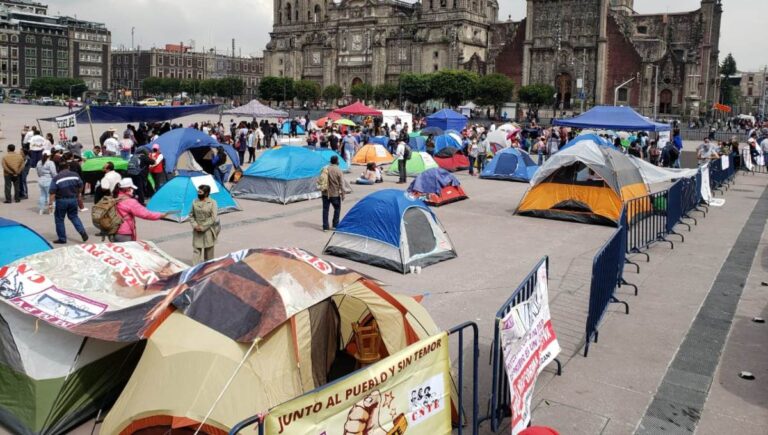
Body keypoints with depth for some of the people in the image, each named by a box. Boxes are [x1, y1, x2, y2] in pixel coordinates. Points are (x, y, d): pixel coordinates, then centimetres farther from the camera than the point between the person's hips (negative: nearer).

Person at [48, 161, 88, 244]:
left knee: (59, 219, 11)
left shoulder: (56, 178, -11)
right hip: (73, 199, 3)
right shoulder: (75, 175, -3)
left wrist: (50, 203, -10)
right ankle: (82, 232, 2)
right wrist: (79, 194, 25)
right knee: (74, 216, 19)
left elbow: (52, 192, -14)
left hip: (61, 200, -3)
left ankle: (62, 238, 14)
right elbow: (80, 186, 7)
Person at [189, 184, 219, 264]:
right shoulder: (195, 202, 3)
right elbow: (191, 215, 11)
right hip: (197, 231, 3)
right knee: (196, 250, -1)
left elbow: (214, 218, -12)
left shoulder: (212, 203, -9)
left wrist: (203, 227, -14)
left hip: (208, 230, -3)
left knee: (208, 251, 9)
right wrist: (195, 225, -5)